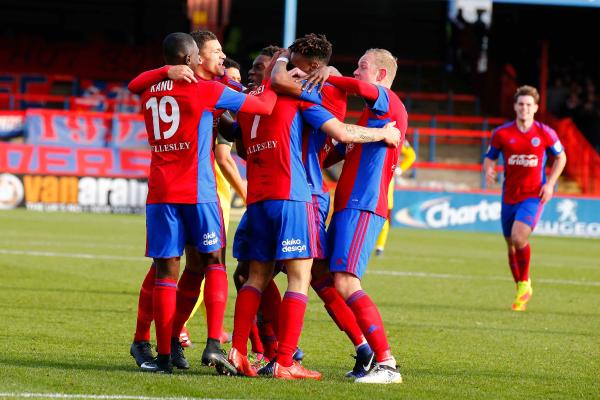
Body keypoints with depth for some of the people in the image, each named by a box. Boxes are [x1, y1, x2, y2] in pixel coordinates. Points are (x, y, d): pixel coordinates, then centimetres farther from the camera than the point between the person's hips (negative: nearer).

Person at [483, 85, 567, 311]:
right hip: (509, 196, 3)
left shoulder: (545, 134, -4)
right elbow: (489, 158, 8)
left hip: (534, 194, -3)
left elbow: (561, 157, 10)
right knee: (511, 244, 9)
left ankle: (525, 284, -3)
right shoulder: (502, 133, -2)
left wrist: (550, 183, -2)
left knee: (519, 237, -24)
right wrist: (488, 170, -15)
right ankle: (521, 292, 28)